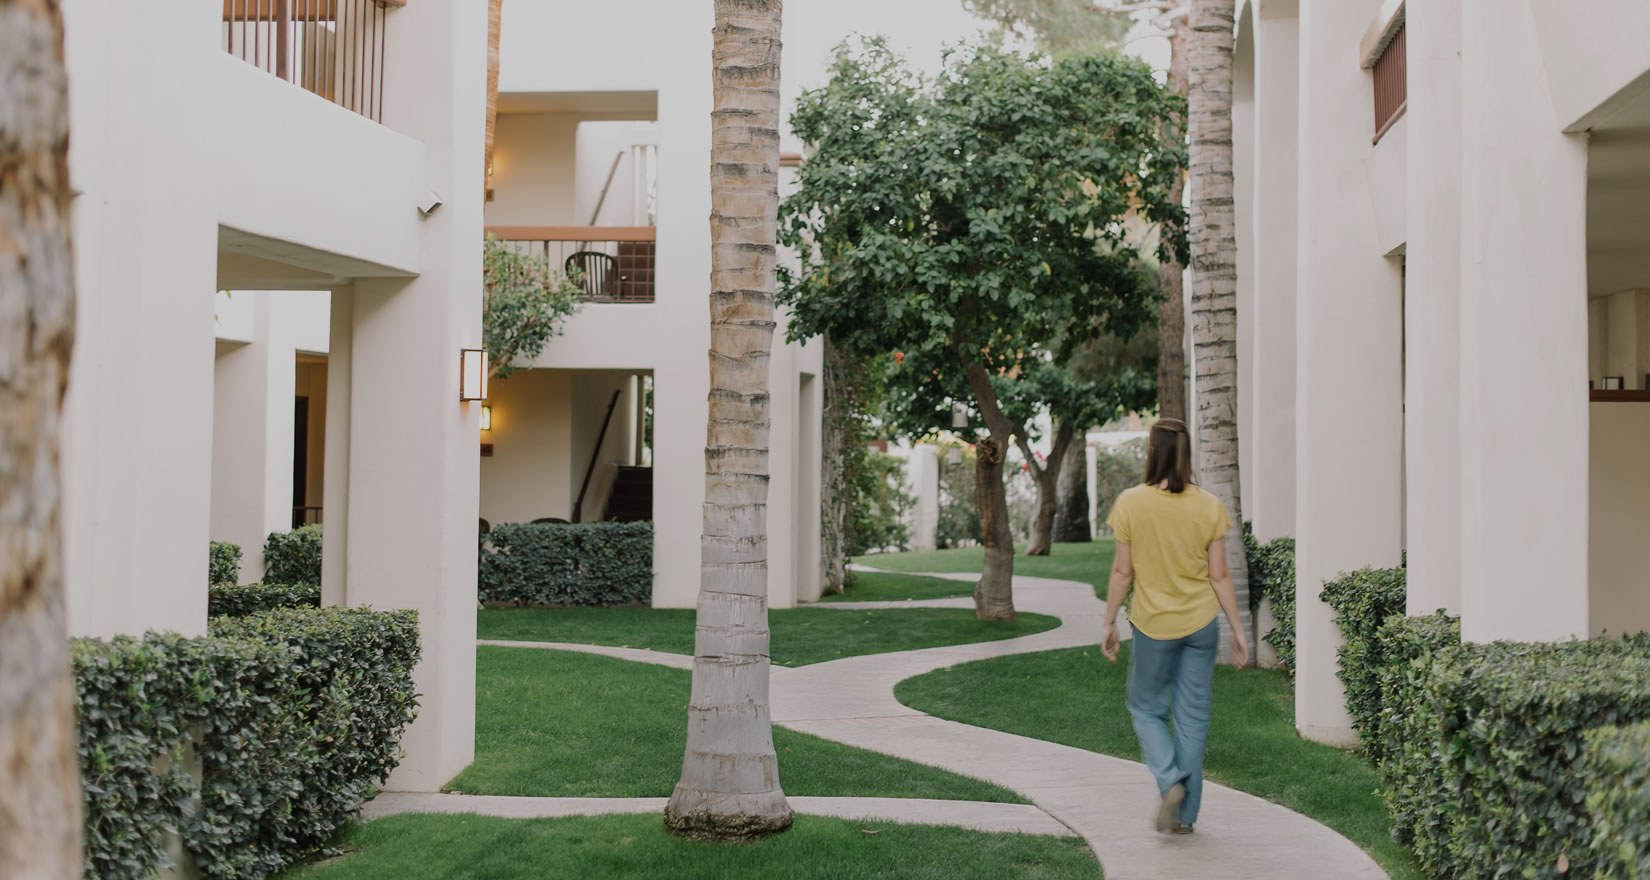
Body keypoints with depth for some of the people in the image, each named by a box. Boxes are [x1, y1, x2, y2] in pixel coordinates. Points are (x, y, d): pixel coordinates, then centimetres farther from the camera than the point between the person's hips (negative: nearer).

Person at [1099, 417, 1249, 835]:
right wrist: (1238, 629, 7)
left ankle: (1170, 781, -7)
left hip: (1152, 623, -2)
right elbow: (1219, 576, -2)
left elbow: (1122, 572, -5)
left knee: (1146, 708, 16)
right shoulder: (1209, 506, -4)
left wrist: (1109, 623, 6)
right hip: (1201, 622, 2)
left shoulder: (1131, 503, -9)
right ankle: (1185, 813, 15)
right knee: (1193, 716, 10)